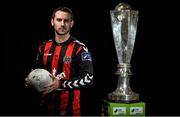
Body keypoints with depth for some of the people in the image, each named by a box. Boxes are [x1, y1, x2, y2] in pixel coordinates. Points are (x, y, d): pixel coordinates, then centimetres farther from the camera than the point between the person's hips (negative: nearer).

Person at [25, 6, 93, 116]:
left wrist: (61, 84, -23)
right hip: (46, 106, 5)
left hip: (69, 107, -5)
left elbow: (88, 78, -16)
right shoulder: (44, 47, 8)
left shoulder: (80, 48, -8)